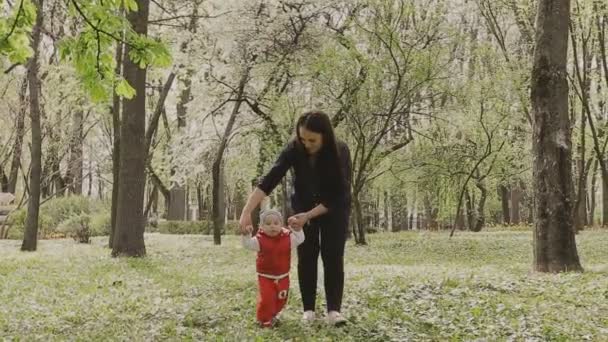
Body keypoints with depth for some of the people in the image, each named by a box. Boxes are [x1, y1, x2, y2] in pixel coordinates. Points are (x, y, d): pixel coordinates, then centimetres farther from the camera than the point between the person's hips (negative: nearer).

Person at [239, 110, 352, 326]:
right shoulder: (294, 149, -26)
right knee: (306, 256, -3)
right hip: (303, 207, 2)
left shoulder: (340, 152, -29)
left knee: (333, 257, -8)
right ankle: (308, 309, 4)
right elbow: (269, 180, -33)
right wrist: (247, 211, -43)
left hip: (334, 208, -1)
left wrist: (308, 216, -32)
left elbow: (337, 195, -25)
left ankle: (334, 310, -8)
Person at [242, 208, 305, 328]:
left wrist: (297, 229, -14)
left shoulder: (287, 238, -5)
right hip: (265, 277, -3)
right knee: (266, 299, -10)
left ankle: (272, 315, 38)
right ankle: (264, 319, 10)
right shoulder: (260, 240, -12)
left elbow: (299, 239, 1)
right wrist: (246, 234, -37)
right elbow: (248, 244, -20)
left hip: (283, 277, 3)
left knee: (281, 299, 14)